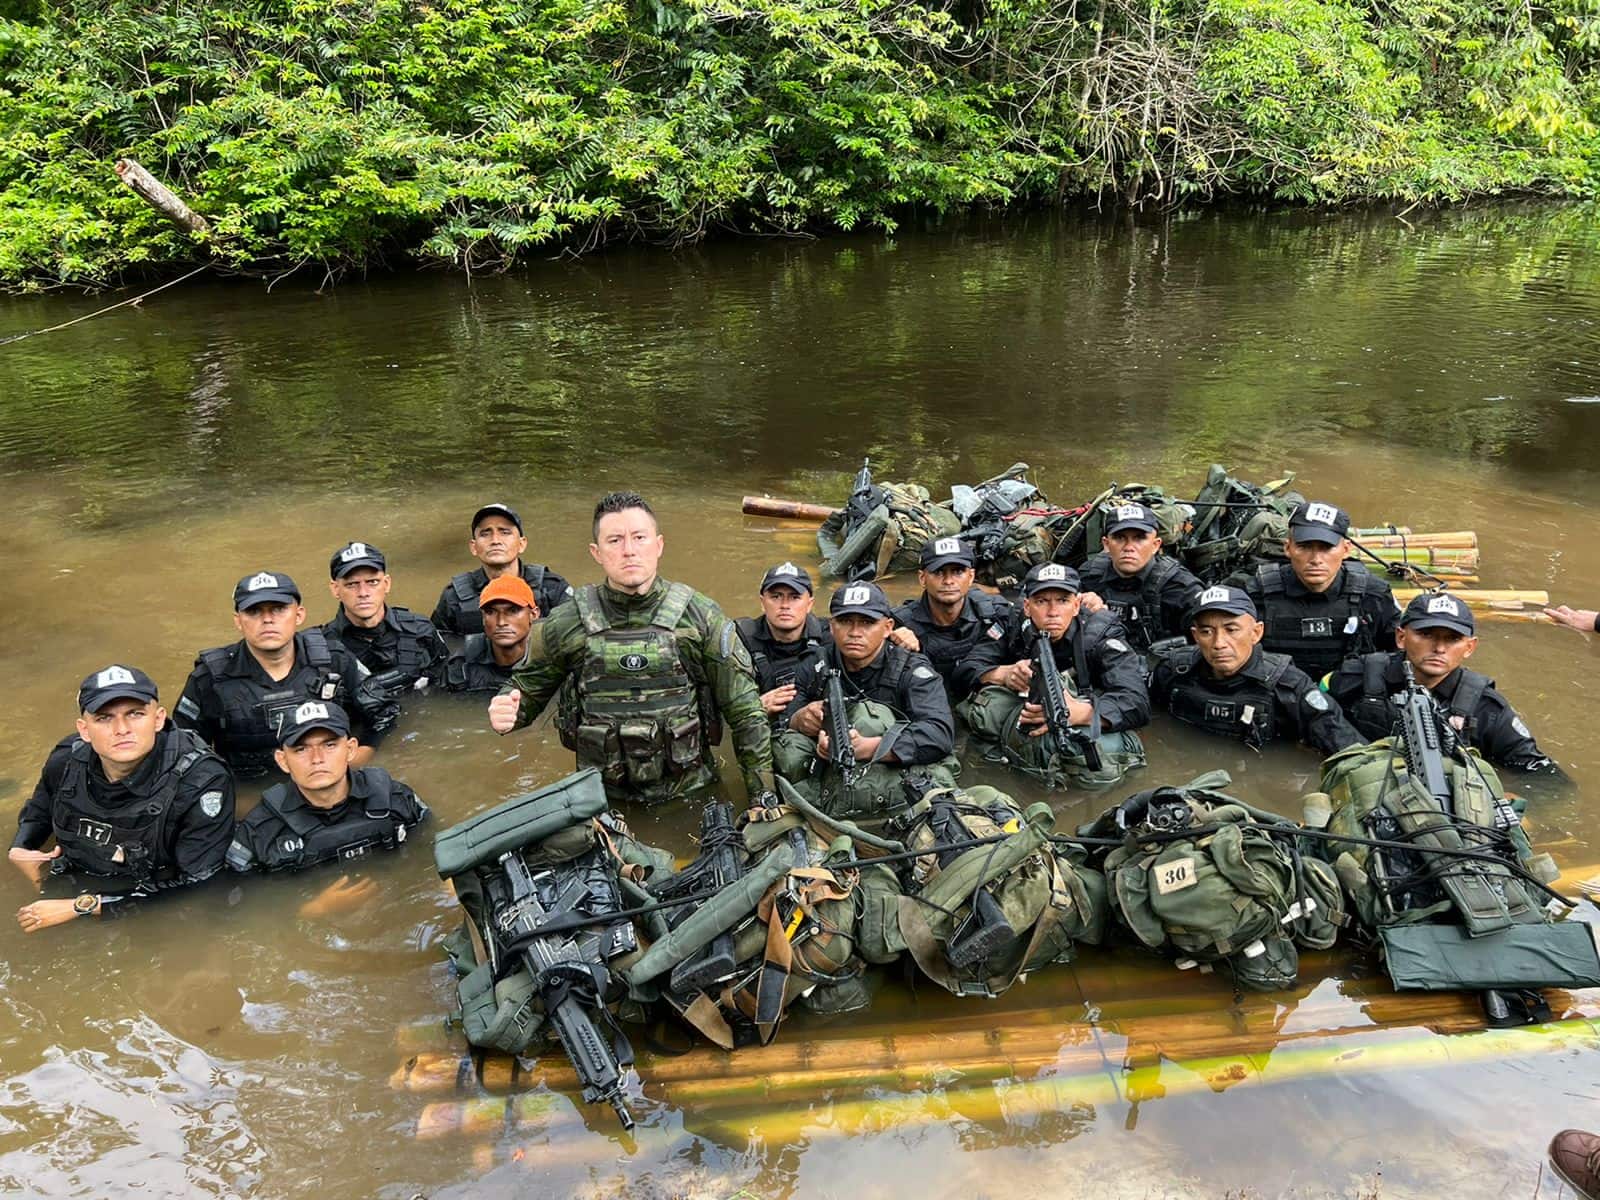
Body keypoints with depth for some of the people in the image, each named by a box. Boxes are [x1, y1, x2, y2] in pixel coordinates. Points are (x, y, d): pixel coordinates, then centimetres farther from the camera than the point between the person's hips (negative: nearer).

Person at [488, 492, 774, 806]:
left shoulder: (701, 617, -4)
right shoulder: (565, 625, -2)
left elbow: (745, 713, -1)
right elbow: (527, 690, 13)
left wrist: (764, 801, -1)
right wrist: (506, 712, -11)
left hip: (689, 794, -1)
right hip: (603, 798, 1)